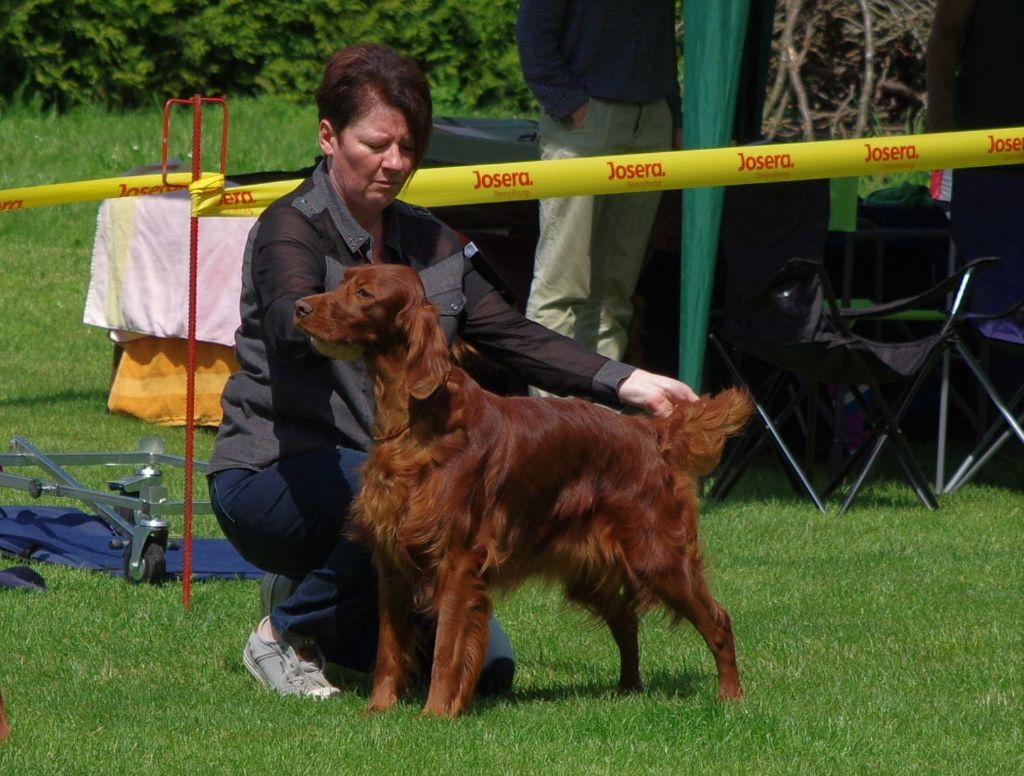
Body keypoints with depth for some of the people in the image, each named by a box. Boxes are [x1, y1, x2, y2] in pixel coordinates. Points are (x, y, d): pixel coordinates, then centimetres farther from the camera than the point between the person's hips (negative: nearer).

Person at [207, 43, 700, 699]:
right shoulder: (291, 230, -14)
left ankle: (324, 608, 19)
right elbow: (287, 325, -35)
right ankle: (285, 633, -13)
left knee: (485, 668, -5)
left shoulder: (427, 240, 9)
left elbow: (511, 336, 6)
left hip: (386, 469, 7)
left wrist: (627, 383, -7)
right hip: (272, 479, -7)